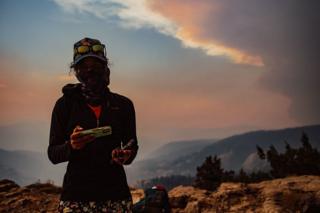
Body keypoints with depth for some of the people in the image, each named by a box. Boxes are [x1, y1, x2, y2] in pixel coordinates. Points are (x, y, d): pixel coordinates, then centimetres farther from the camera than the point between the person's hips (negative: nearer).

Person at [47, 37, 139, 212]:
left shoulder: (123, 104, 6)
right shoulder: (65, 104, 2)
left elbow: (132, 145, 12)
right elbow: (53, 154, 2)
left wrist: (125, 156, -10)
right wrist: (71, 146, -19)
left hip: (115, 193, 1)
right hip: (76, 195, -1)